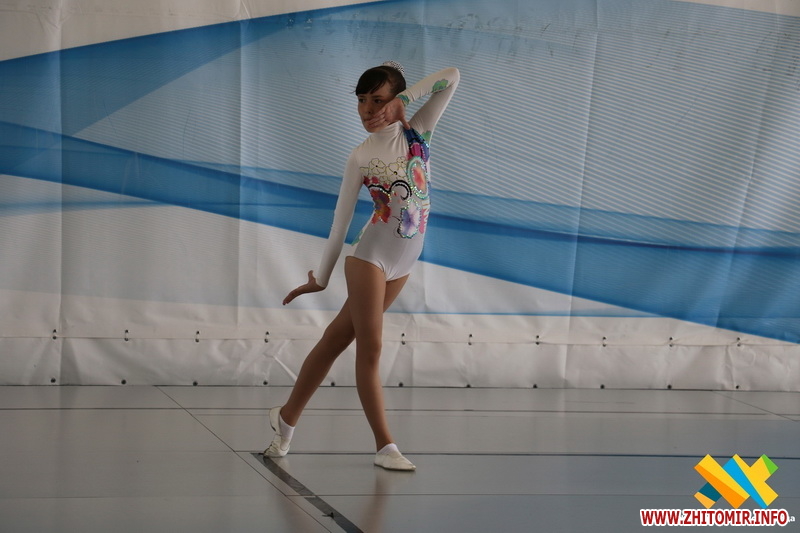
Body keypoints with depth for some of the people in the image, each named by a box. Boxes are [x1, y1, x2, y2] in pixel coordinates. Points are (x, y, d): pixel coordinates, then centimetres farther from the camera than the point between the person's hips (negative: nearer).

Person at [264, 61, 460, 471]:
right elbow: (341, 218, 1)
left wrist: (401, 100, -10)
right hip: (371, 255, -3)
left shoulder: (417, 133, 2)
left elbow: (451, 78, -5)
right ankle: (385, 447, -1)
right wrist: (321, 277, 5)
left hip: (402, 263, 3)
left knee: (337, 339, 12)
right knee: (370, 348, -6)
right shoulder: (361, 157, -4)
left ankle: (287, 416, 24)